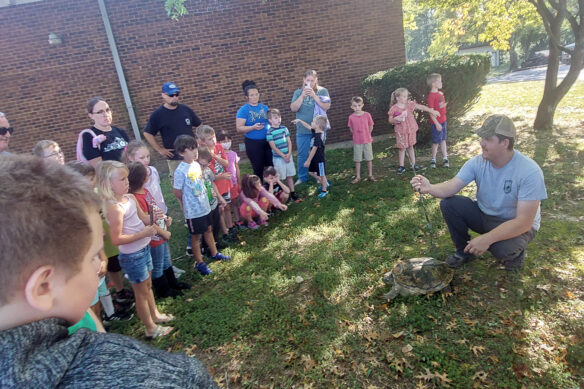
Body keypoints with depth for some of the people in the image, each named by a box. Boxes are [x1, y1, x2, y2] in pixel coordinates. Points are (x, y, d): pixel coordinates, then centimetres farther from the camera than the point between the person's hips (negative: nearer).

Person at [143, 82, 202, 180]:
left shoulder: (186, 109, 6)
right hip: (174, 158, -3)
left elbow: (199, 126, 16)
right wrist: (159, 149, -3)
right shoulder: (157, 115, -2)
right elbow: (147, 134, 3)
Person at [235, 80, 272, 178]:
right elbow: (239, 128, -12)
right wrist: (253, 127, -24)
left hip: (267, 141, 5)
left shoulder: (264, 107, 10)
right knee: (258, 169, 3)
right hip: (253, 143, -4)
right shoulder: (243, 110, -6)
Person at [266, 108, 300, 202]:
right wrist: (283, 156, -13)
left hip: (288, 156, 5)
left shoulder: (284, 129, 5)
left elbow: (289, 142, 6)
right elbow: (273, 147, -13)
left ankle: (292, 193, 20)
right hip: (278, 158, -5)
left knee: (290, 175, 11)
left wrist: (289, 154, -7)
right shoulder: (270, 132, -10)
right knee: (279, 178, 1)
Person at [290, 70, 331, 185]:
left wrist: (314, 95, -18)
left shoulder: (322, 91, -1)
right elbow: (293, 108, -6)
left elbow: (326, 107, -12)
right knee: (302, 155, 8)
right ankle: (302, 177, 23)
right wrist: (303, 95, -16)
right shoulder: (298, 92, 4)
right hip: (302, 129, 2)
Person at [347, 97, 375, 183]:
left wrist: (366, 135, 4)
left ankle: (370, 175, 21)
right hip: (357, 142, 0)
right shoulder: (351, 117, -5)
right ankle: (358, 177, 18)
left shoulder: (367, 115, -6)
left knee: (369, 159, 8)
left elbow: (371, 127, 4)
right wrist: (357, 135, 3)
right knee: (357, 160, 7)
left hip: (367, 140, 0)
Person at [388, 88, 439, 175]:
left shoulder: (409, 104, -3)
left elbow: (421, 107, 1)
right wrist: (396, 119, -26)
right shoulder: (394, 108, -11)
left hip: (411, 130, 3)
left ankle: (413, 164, 25)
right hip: (400, 131, -3)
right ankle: (401, 166, 15)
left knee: (410, 146, 15)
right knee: (402, 148, 4)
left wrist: (432, 111, 1)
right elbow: (390, 120, -6)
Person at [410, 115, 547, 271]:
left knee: (503, 249, -36)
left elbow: (524, 221, -29)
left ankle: (515, 252, 5)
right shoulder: (478, 162, -13)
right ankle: (465, 250, 5)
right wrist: (429, 188, -44)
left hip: (516, 225, -4)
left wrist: (487, 239, -37)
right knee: (448, 204, -17)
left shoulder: (530, 172, -27)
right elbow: (453, 186, -21)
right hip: (485, 215, 5)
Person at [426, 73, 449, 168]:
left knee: (443, 140, 15)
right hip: (437, 123, -7)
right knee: (436, 142, 4)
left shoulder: (440, 93, 6)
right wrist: (437, 124, -21)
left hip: (443, 120, 7)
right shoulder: (431, 96, -18)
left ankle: (445, 158, 24)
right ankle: (433, 160, 19)